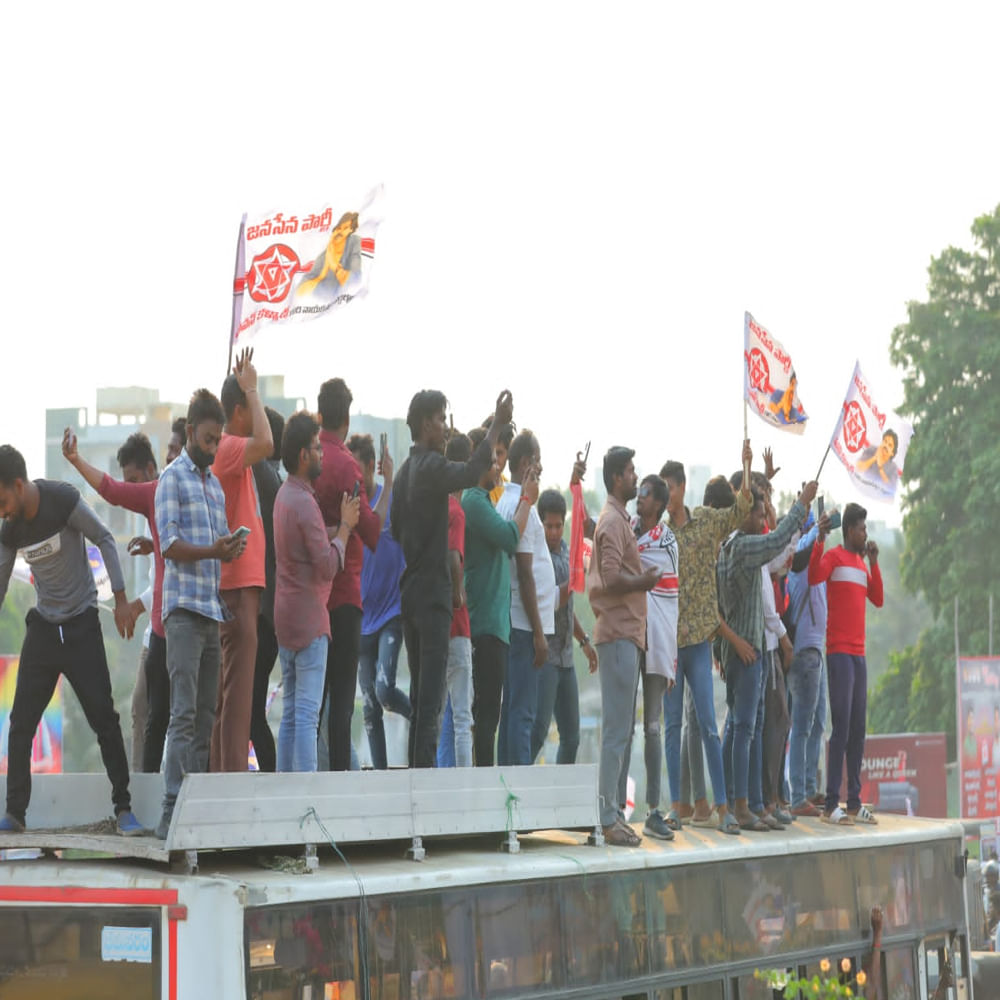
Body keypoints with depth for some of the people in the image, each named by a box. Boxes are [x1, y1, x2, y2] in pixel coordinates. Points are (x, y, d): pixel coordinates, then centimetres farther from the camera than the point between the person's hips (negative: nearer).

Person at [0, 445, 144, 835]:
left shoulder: (64, 500, -17)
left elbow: (104, 540, -6)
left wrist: (120, 599, -9)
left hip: (81, 625, -4)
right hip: (42, 627, 4)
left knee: (104, 719, -6)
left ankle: (123, 809, 0)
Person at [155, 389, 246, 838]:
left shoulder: (216, 484, 21)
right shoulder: (172, 478, -2)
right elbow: (170, 545, -10)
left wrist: (233, 549, -1)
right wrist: (212, 550, -24)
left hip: (213, 609, 8)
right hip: (184, 608, -8)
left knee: (206, 713, 6)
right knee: (183, 712, -12)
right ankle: (171, 813, -14)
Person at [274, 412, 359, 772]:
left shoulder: (285, 494, 13)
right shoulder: (304, 502, -16)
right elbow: (328, 564, -17)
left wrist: (341, 526, 6)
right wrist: (345, 526, -6)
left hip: (286, 616, 9)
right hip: (309, 619, -9)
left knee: (290, 713, 11)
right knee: (307, 714, -9)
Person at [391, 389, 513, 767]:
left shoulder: (406, 470, 15)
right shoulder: (432, 467, -13)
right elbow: (471, 472, -32)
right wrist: (497, 426, -29)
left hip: (411, 590, 9)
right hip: (433, 590, -9)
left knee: (419, 694, 12)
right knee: (431, 697, -9)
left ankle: (417, 772, 14)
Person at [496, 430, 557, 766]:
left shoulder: (505, 501, 14)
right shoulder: (522, 505, -14)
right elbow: (525, 575, -17)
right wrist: (538, 632, -16)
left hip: (512, 623, 9)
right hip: (525, 624, -9)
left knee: (512, 710, 11)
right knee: (522, 712, -8)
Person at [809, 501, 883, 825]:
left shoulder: (861, 562, 20)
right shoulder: (835, 556, -4)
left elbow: (878, 599, 15)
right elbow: (814, 577, -23)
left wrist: (874, 563, 9)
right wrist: (820, 540, -28)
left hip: (859, 653, 8)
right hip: (839, 652, -8)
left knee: (858, 729, 8)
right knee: (842, 727, -12)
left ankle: (854, 802, 12)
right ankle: (831, 804, -13)